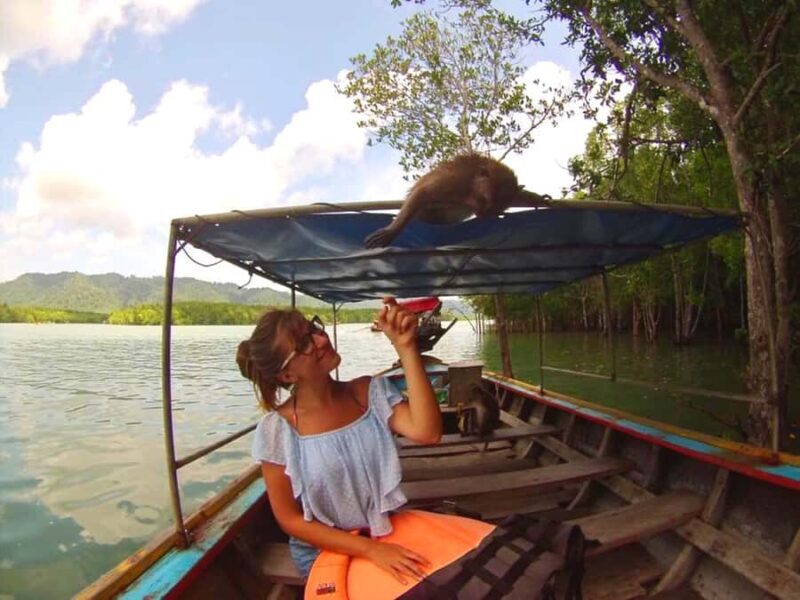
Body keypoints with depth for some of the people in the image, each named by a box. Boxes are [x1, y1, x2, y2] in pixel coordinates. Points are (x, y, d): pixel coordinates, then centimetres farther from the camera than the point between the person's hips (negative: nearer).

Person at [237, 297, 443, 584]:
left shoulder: (370, 391, -8)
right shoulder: (277, 430, -15)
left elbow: (426, 432, -22)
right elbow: (289, 519, -9)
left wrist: (405, 347, -28)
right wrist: (371, 550, -16)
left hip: (389, 538, 3)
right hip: (323, 554, -2)